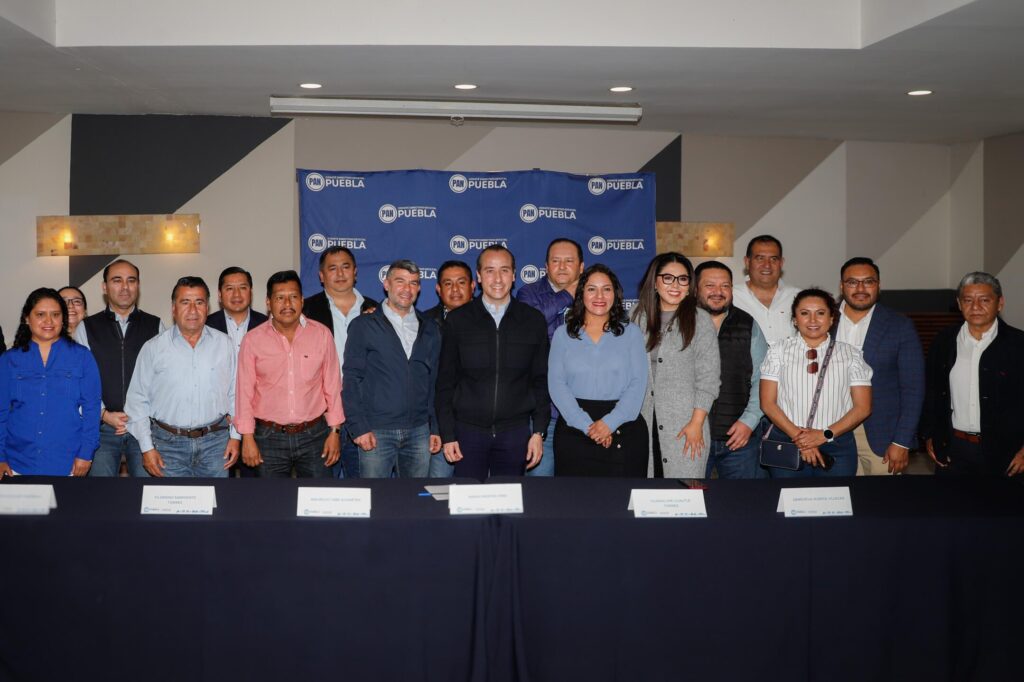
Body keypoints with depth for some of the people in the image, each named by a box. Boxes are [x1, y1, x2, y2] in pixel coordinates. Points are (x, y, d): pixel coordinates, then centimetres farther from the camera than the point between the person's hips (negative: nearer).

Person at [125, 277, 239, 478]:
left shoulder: (225, 344, 6)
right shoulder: (153, 348, 1)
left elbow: (235, 393, 9)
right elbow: (138, 399, 3)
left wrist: (235, 436, 3)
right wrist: (146, 447, -2)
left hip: (215, 441, 1)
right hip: (169, 444, -1)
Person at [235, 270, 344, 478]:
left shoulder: (321, 334, 0)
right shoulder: (253, 340, -2)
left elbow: (332, 385, 4)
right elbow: (245, 391, 1)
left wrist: (335, 431, 2)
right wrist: (247, 438, -2)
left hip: (314, 435, 0)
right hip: (269, 437, 0)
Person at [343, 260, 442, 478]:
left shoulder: (430, 331, 14)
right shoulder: (363, 326, 2)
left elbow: (434, 384, 15)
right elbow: (352, 380, -1)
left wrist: (435, 428, 9)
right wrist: (359, 428, -9)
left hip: (418, 432, 3)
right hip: (376, 432, -3)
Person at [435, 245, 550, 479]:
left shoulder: (533, 321, 4)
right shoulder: (457, 320, 2)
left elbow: (541, 381, 7)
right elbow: (445, 382, 4)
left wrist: (539, 432, 0)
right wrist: (447, 435, -1)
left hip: (515, 432, 1)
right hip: (469, 431, -1)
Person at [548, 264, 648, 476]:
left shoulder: (631, 333, 9)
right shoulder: (563, 334, 9)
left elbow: (638, 384, 0)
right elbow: (556, 385, 0)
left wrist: (610, 423, -13)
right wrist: (587, 425, -12)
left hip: (624, 430, 0)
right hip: (574, 430, 0)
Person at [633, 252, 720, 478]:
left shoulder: (700, 320, -1)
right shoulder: (640, 318, 10)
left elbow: (708, 377, -4)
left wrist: (696, 423, -10)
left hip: (686, 425, -3)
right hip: (645, 422, 3)